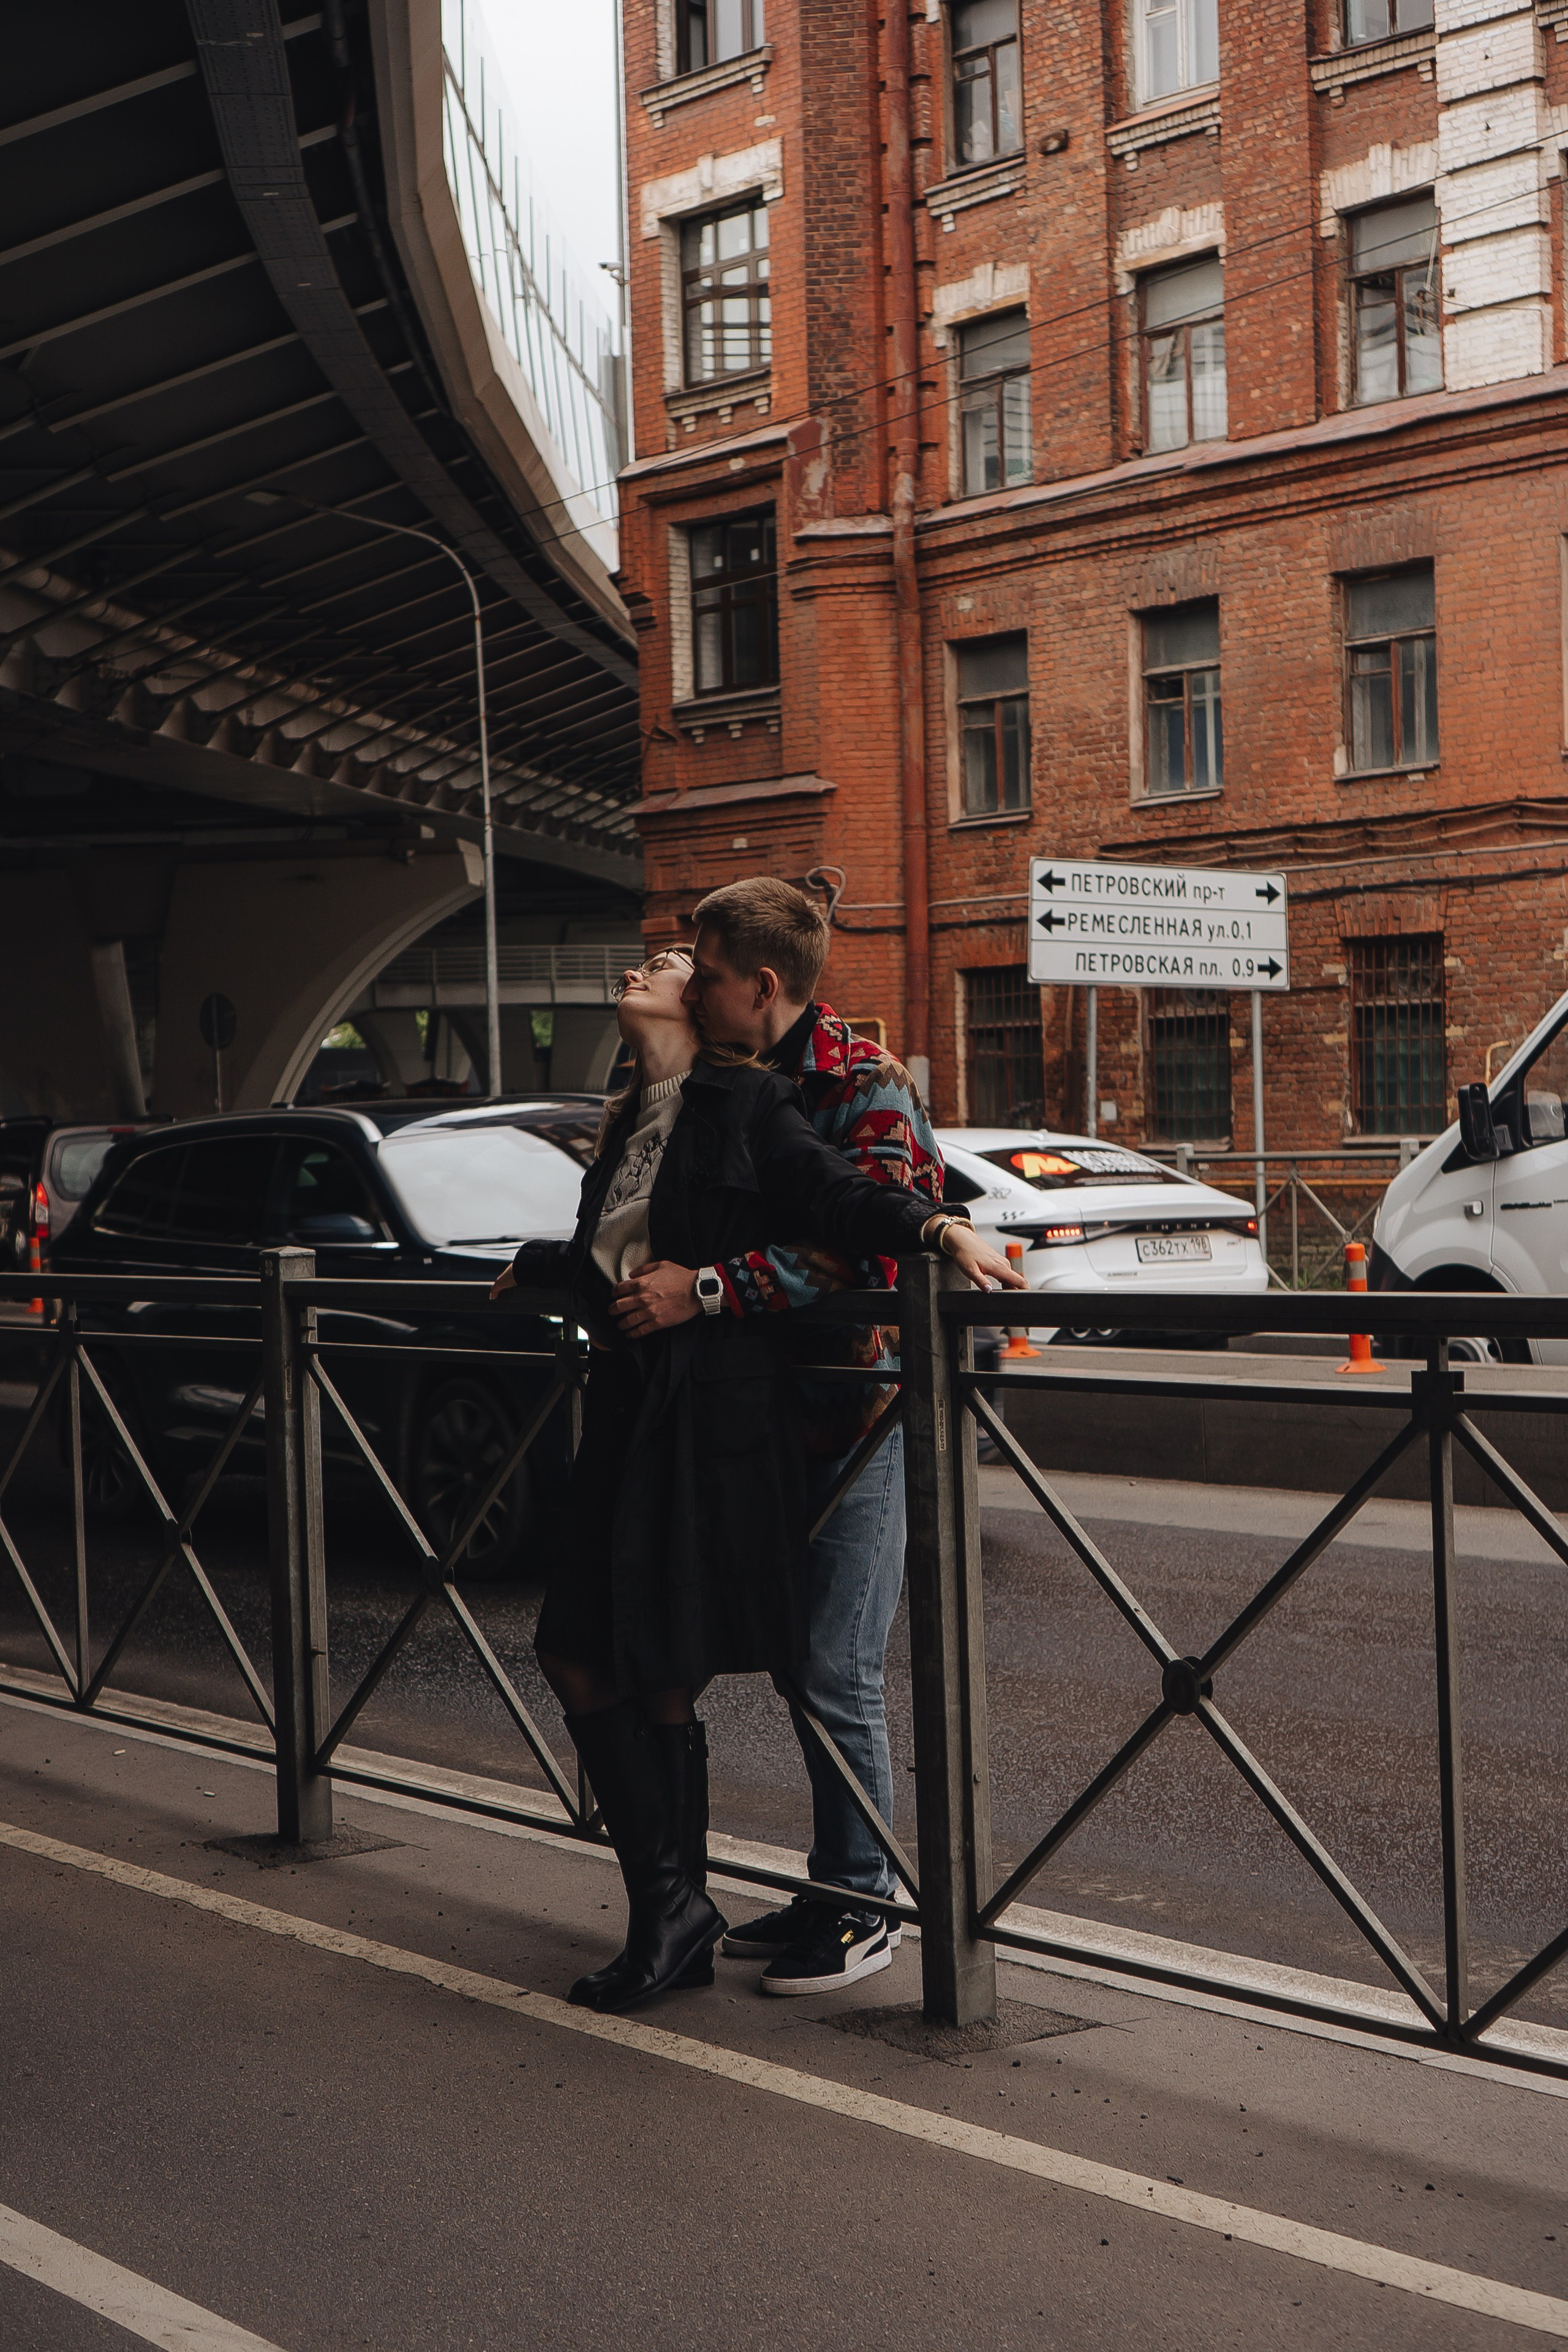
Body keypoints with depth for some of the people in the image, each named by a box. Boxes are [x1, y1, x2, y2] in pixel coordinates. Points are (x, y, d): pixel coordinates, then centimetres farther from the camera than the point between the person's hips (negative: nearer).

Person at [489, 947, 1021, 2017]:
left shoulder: (749, 1103, -3)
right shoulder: (628, 1124, 19)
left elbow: (837, 1195, -16)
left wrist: (939, 1227, -34)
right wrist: (535, 1265, 52)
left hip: (717, 1417, -7)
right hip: (629, 1410, 7)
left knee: (659, 1677, -5)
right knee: (580, 1655, 3)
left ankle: (673, 1911, 11)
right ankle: (673, 1911, 14)